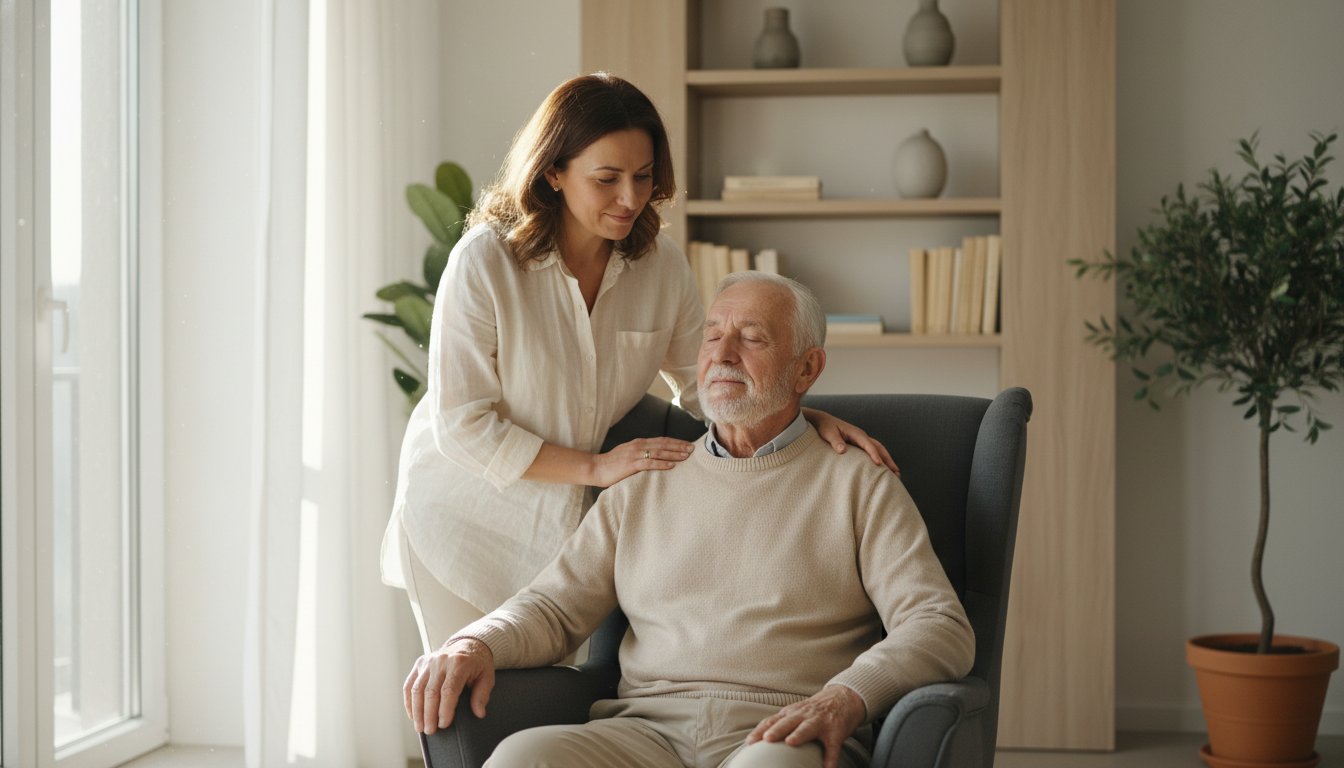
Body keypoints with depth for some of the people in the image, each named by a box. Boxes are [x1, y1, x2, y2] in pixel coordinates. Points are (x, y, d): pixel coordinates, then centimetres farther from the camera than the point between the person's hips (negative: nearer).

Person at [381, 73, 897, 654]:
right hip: (466, 512, -3)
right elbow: (462, 425, -20)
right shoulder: (485, 262, -21)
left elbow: (705, 384, 2)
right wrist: (595, 468, -23)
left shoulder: (660, 262, -8)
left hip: (570, 519, 3)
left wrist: (811, 421, -14)